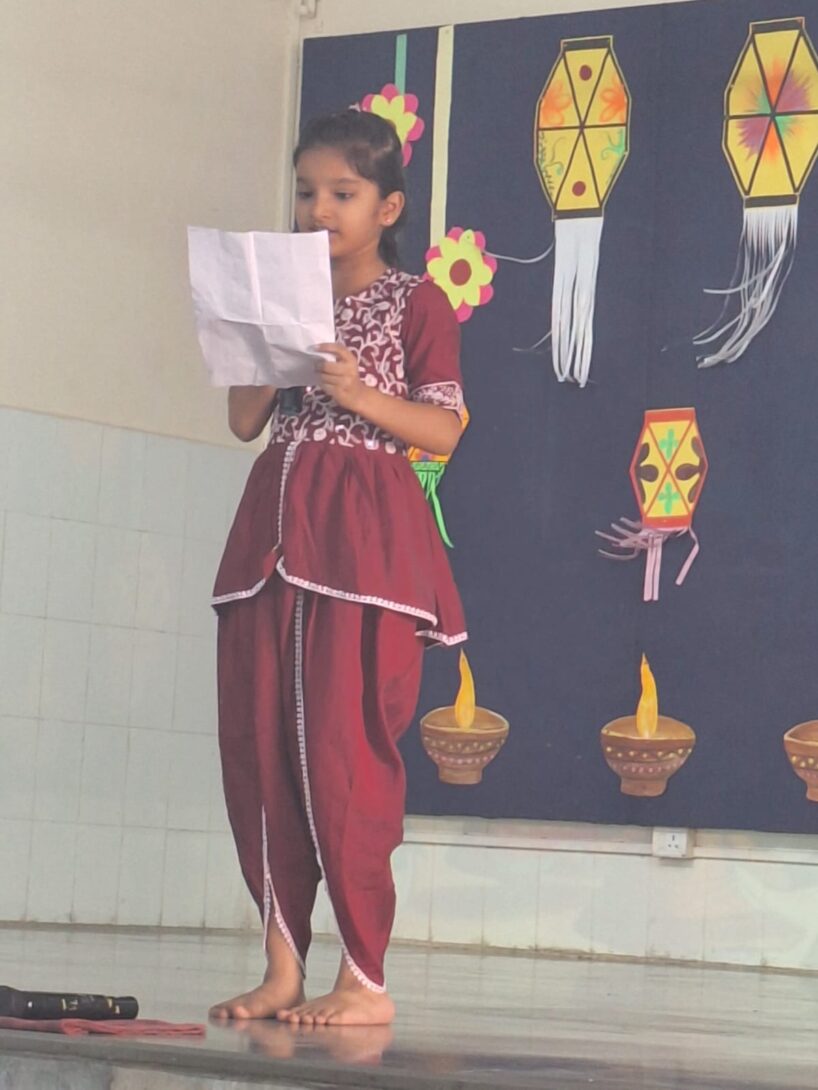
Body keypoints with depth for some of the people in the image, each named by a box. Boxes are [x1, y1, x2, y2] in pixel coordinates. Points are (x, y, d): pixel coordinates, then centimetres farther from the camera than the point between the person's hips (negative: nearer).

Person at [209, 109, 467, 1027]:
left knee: (343, 749, -11)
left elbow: (444, 430, -3)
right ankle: (282, 967, 8)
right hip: (273, 525, 6)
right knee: (258, 747, 1)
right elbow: (244, 422, 14)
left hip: (365, 533, -6)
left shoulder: (415, 303, 3)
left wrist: (361, 394, -16)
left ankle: (364, 978, -5)